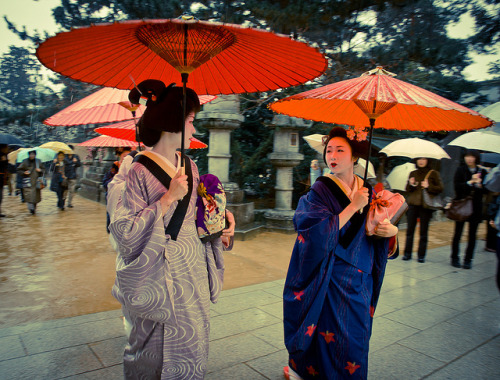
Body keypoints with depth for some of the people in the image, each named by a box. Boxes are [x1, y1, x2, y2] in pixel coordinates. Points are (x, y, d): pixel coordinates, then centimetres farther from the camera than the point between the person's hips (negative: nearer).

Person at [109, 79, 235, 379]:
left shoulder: (189, 166, 6)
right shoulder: (141, 171, -15)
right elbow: (124, 232, -20)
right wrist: (169, 198, -24)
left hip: (192, 270, 6)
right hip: (159, 275, -6)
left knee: (192, 343, 18)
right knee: (157, 354, 11)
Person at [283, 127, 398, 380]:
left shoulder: (368, 191, 4)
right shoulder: (320, 191, -11)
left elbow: (377, 228, 11)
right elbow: (322, 233, -22)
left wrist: (390, 230, -11)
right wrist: (353, 206, -21)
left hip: (360, 278, 5)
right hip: (331, 279, -5)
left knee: (356, 334, 15)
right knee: (332, 334, 3)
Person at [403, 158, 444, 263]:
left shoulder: (433, 174, 3)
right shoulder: (413, 174, 13)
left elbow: (440, 188, 0)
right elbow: (407, 189, 14)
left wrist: (429, 187, -14)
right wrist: (410, 185, -7)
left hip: (426, 206, -2)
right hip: (412, 204, 3)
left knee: (423, 232, 2)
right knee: (410, 230, 3)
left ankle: (421, 255, 11)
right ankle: (407, 254, 12)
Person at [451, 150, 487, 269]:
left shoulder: (482, 172, 6)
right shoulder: (460, 170, 0)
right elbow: (457, 186, -10)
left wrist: (479, 185, -15)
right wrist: (471, 182, -17)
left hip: (476, 207, 2)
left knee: (472, 235, 4)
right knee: (457, 233, 4)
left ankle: (468, 260, 14)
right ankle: (455, 258, 16)